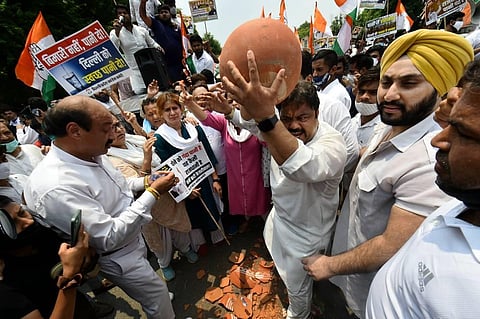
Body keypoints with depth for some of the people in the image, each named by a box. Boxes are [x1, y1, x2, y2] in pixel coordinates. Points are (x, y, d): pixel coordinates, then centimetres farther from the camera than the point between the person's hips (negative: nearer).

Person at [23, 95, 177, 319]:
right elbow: (110, 237, -32)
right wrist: (153, 193, -30)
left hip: (132, 238, 8)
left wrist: (146, 181, -8)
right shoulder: (55, 186, -35)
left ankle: (158, 301, 60)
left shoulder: (90, 153, -9)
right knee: (157, 297, 16)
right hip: (116, 255, -7)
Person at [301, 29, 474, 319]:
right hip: (354, 248, 7)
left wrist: (330, 265, -18)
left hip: (370, 286, -7)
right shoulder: (388, 128, -7)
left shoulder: (429, 162, -35)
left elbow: (393, 248, -30)